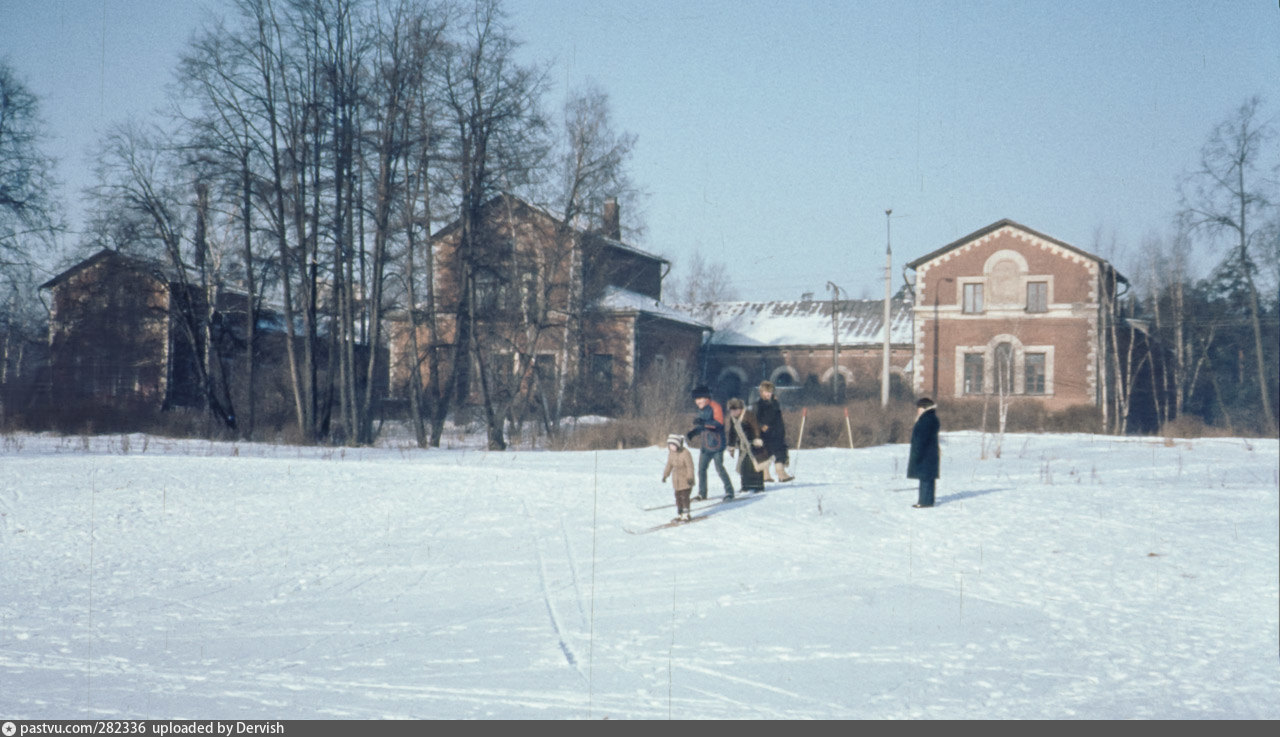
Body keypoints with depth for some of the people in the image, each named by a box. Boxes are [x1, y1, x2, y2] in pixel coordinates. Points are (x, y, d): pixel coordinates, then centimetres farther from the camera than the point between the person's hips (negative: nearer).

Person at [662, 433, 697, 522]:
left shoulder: (685, 453, -21)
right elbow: (669, 465, 14)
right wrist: (665, 475, 16)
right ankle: (679, 515, 19)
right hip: (676, 479, 7)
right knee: (678, 497, 10)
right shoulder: (671, 453, 1)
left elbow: (690, 466, -19)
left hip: (686, 479, -7)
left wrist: (690, 477, -23)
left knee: (684, 497, -6)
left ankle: (686, 515, 4)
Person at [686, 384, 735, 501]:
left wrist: (702, 422, -35)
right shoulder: (701, 410, 15)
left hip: (717, 443, -8)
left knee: (719, 468, -10)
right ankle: (702, 493, 15)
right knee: (701, 469, 6)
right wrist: (692, 433, 8)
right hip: (706, 445, 8)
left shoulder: (715, 407, -11)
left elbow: (719, 423, -25)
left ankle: (729, 491, 0)